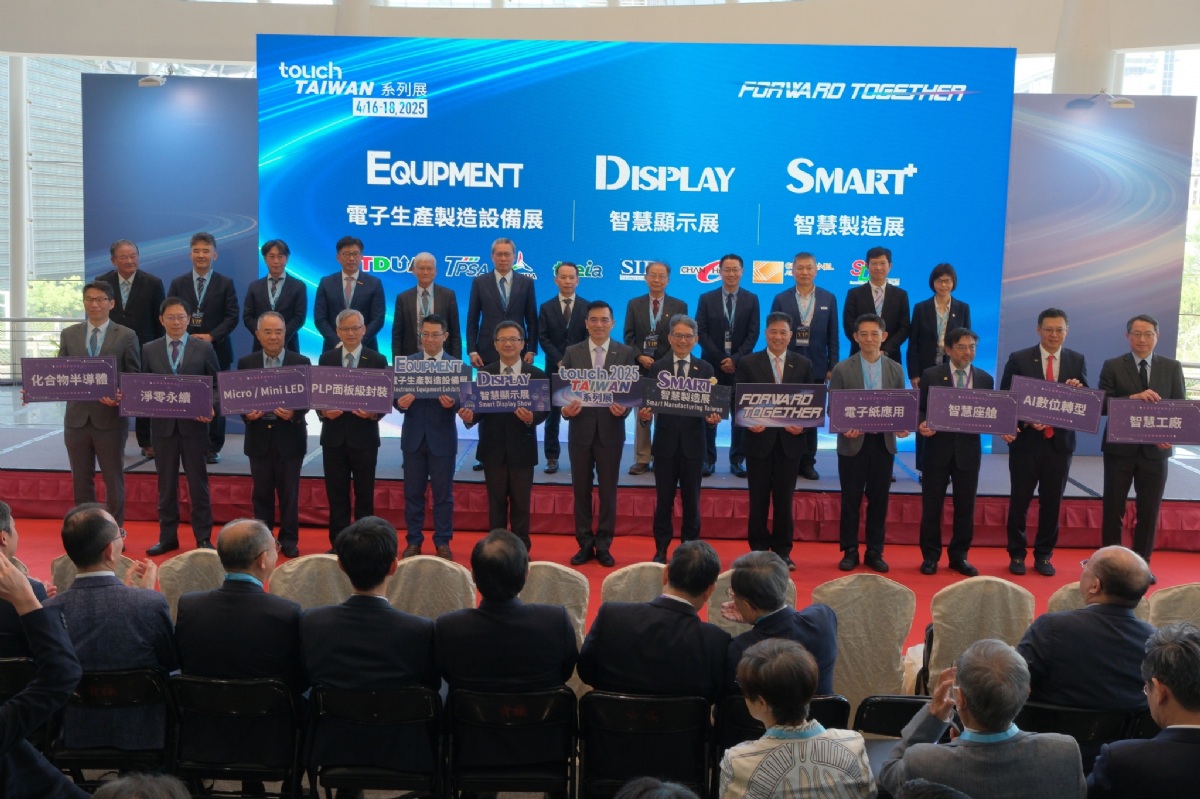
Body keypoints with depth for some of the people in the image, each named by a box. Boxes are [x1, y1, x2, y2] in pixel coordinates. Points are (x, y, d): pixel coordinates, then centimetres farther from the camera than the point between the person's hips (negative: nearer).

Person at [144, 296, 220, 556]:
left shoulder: (204, 349, 2)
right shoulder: (149, 350, 7)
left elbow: (217, 385, 2)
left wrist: (211, 407, -15)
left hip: (194, 424, -2)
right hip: (162, 424, 2)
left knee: (198, 482, 4)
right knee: (166, 483, 9)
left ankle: (203, 538, 11)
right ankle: (167, 537, 18)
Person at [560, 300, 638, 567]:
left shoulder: (625, 353, 2)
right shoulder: (572, 352, 4)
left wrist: (624, 408, -21)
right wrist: (566, 409, -18)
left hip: (610, 431, -1)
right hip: (580, 429, 1)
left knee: (608, 491, 6)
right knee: (581, 490, 8)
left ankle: (603, 546, 17)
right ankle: (585, 545, 19)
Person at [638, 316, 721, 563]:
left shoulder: (705, 369, 6)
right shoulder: (657, 367, 4)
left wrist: (713, 418, -19)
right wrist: (644, 414, -21)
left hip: (693, 443, 1)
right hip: (665, 443, 0)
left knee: (691, 499, 9)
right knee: (663, 499, 6)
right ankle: (661, 549, 15)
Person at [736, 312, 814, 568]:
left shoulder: (804, 364, 7)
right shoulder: (748, 363, 2)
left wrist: (802, 425, -10)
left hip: (790, 441, 1)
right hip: (759, 440, -1)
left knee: (784, 499, 7)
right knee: (758, 499, 6)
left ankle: (782, 551, 17)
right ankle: (758, 550, 15)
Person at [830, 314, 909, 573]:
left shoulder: (896, 370, 6)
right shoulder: (842, 369, -1)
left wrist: (902, 426, -12)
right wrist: (844, 428, -20)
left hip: (883, 442, 2)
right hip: (853, 442, -2)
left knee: (879, 499, 8)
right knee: (851, 499, 5)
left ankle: (875, 552, 18)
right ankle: (850, 551, 15)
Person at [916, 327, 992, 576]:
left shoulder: (985, 379, 7)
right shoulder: (931, 375, 0)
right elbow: (920, 410, 1)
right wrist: (922, 425, -19)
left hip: (968, 450, 2)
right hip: (938, 448, -2)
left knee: (965, 506, 7)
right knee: (932, 505, 4)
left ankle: (959, 556, 20)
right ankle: (930, 556, 16)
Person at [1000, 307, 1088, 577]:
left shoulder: (1077, 361, 5)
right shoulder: (1019, 359, -2)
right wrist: (1024, 421, -17)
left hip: (1060, 443, 2)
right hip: (1026, 441, -2)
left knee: (1052, 503, 9)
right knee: (1020, 501, 5)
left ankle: (1044, 556, 22)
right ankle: (1017, 555, 19)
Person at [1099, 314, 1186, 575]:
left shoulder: (1172, 368, 5)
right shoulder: (1112, 366, -1)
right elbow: (1102, 405, -9)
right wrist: (1133, 398, -24)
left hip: (1155, 450, 2)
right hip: (1120, 448, -1)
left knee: (1149, 510, 7)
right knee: (1113, 507, 7)